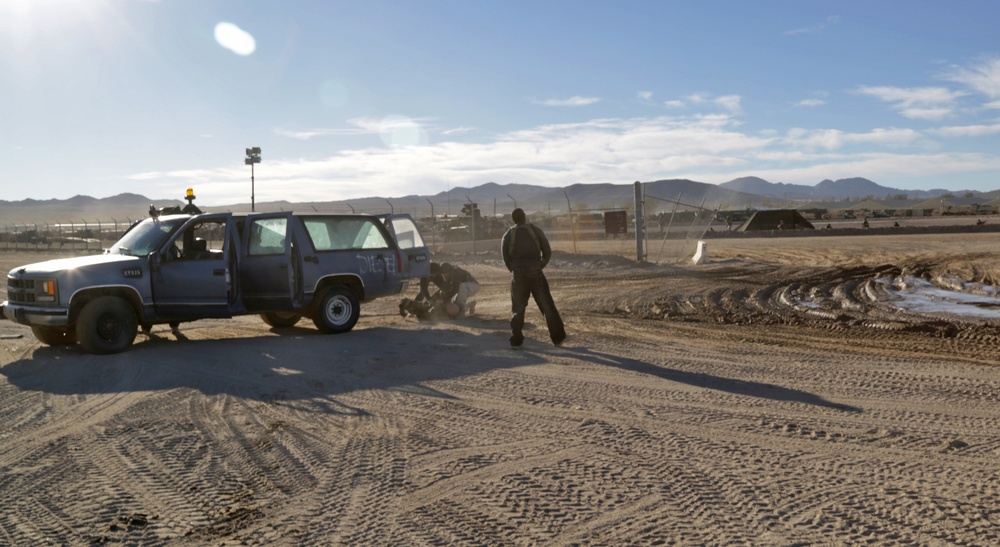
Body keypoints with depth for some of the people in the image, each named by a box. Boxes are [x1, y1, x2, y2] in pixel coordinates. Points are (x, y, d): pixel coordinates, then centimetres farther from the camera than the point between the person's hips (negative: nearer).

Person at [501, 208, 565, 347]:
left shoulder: (508, 236, 3)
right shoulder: (536, 230, 1)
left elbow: (506, 259, 5)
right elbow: (547, 252, 2)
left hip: (518, 275, 1)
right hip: (535, 273, -1)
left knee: (518, 308, 12)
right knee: (547, 306, 7)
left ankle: (516, 340, 9)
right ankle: (558, 337, 9)